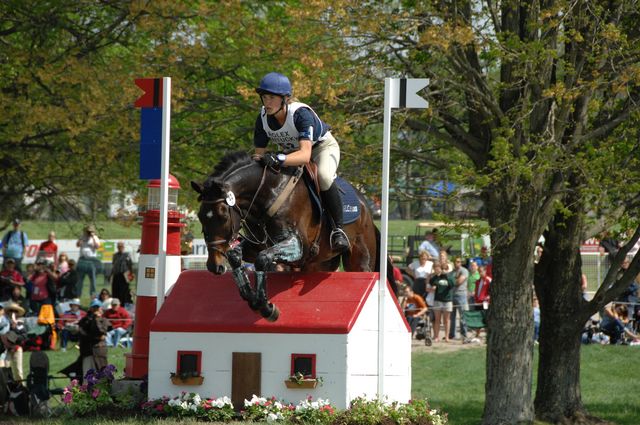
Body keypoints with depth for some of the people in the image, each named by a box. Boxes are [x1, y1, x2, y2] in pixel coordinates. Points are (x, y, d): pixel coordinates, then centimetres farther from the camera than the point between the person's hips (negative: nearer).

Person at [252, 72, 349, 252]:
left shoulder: (301, 114, -37)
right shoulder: (263, 118, -20)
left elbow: (305, 155, -49)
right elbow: (259, 154, -12)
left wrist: (277, 159, -65)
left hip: (322, 146, -6)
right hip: (290, 151, 6)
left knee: (323, 176, -37)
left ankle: (337, 228, -24)